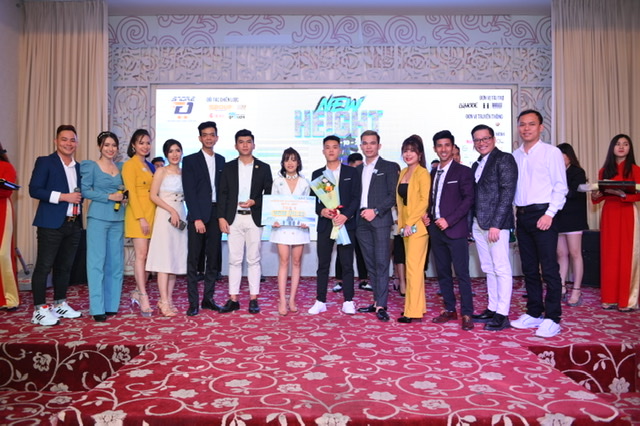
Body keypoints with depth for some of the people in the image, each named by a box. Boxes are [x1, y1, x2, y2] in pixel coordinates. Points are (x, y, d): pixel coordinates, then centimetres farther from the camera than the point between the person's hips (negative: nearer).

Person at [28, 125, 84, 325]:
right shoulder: (44, 162, -1)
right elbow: (34, 190, -10)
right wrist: (64, 197, -16)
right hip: (51, 224, -6)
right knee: (44, 266, -2)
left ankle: (60, 304, 23)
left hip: (74, 224, 6)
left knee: (65, 267, 12)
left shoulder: (79, 167, 16)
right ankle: (39, 310, 3)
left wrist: (79, 198, 1)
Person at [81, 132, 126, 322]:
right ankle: (97, 308, 0)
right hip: (98, 218, -5)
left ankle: (111, 304, 14)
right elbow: (85, 191, -5)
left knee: (116, 262, 5)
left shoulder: (120, 167, 14)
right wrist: (109, 196, -12)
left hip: (117, 218, 5)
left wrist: (122, 196, 0)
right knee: (97, 262, -4)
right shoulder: (91, 166, 1)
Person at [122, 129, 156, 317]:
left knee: (147, 255, 7)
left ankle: (138, 292, 18)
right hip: (138, 214, -7)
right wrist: (141, 218, -17)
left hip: (152, 213, 7)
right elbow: (131, 193, -10)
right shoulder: (129, 165, -3)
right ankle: (144, 298, -9)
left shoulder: (150, 166, 18)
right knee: (141, 255, -10)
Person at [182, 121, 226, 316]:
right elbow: (189, 192, -6)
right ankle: (193, 302, 6)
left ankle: (208, 298, 17)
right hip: (197, 214, -4)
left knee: (213, 258, 8)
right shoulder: (190, 160, 1)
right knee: (194, 259, -1)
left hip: (216, 214, 4)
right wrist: (196, 218, -13)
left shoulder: (221, 160, 14)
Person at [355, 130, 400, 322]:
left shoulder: (389, 167, 3)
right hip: (362, 221, 5)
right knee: (370, 263, 8)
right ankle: (377, 301, 14)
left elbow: (394, 195, -5)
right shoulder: (358, 170, 18)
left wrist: (376, 211, -14)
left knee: (381, 263, -8)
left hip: (380, 220, -5)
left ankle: (381, 306, -6)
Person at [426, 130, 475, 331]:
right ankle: (449, 309, 21)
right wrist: (427, 215, 3)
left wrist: (449, 220, -16)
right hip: (436, 229, 6)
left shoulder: (463, 171, -2)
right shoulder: (433, 173, 17)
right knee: (442, 272, 11)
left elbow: (469, 198, -10)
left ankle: (467, 314, 4)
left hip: (455, 229, -6)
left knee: (462, 273, -4)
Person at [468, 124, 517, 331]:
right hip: (478, 224, 8)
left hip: (496, 223, -8)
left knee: (501, 269, -2)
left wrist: (496, 224, -19)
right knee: (488, 269, 12)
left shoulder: (504, 159, -6)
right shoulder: (476, 165, 18)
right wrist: (470, 225, 9)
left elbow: (507, 192, -13)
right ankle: (492, 309, 20)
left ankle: (502, 314, 4)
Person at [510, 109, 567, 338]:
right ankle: (534, 314, 21)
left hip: (542, 214, -5)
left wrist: (549, 214, -15)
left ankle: (552, 319, 6)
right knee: (529, 268, 11)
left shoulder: (551, 152, -3)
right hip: (522, 216, 6)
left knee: (549, 268, -3)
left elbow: (560, 187, -6)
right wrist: (513, 216, 6)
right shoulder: (515, 156, 12)